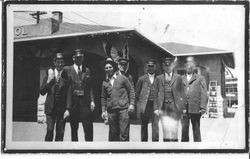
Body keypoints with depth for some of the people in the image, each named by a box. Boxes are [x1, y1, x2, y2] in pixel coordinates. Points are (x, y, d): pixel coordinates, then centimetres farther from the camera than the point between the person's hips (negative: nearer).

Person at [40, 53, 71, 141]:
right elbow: (42, 92, 4)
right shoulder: (49, 75, 6)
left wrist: (67, 109, -10)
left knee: (60, 133, 1)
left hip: (62, 108, -1)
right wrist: (48, 81, -10)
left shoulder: (66, 77, -1)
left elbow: (69, 94, -3)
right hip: (51, 107, 1)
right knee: (50, 130, -6)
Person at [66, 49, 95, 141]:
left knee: (88, 127, -5)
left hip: (85, 102, 1)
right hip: (73, 102, -1)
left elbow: (90, 87, 12)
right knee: (74, 128, 5)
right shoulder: (68, 70, 4)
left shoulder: (87, 70, 13)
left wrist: (92, 100, 0)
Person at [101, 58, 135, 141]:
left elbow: (131, 91, 6)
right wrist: (103, 111, 10)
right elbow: (103, 97, 19)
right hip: (111, 111, 3)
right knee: (113, 133, 4)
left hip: (123, 109, -3)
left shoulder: (122, 78, 5)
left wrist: (132, 104, -4)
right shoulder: (105, 83, 14)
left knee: (124, 133, -8)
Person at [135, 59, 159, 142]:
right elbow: (137, 92, 13)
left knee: (155, 124, -9)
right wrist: (139, 104, 6)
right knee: (144, 125, 7)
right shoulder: (142, 79, 8)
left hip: (155, 105, -1)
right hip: (144, 105, 1)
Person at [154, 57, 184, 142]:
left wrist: (181, 108, -3)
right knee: (166, 128, -8)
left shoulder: (178, 78, 8)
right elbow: (156, 94, 9)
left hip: (174, 108, 0)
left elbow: (181, 94, 5)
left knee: (174, 129, -3)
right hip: (163, 108, 0)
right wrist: (156, 108, 1)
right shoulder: (158, 78, 10)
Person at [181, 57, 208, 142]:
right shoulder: (181, 79, 14)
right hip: (183, 109, 2)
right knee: (184, 130, -1)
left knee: (196, 130, 4)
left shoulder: (200, 78, 8)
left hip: (195, 109, -1)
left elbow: (204, 94, 1)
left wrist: (203, 107, -9)